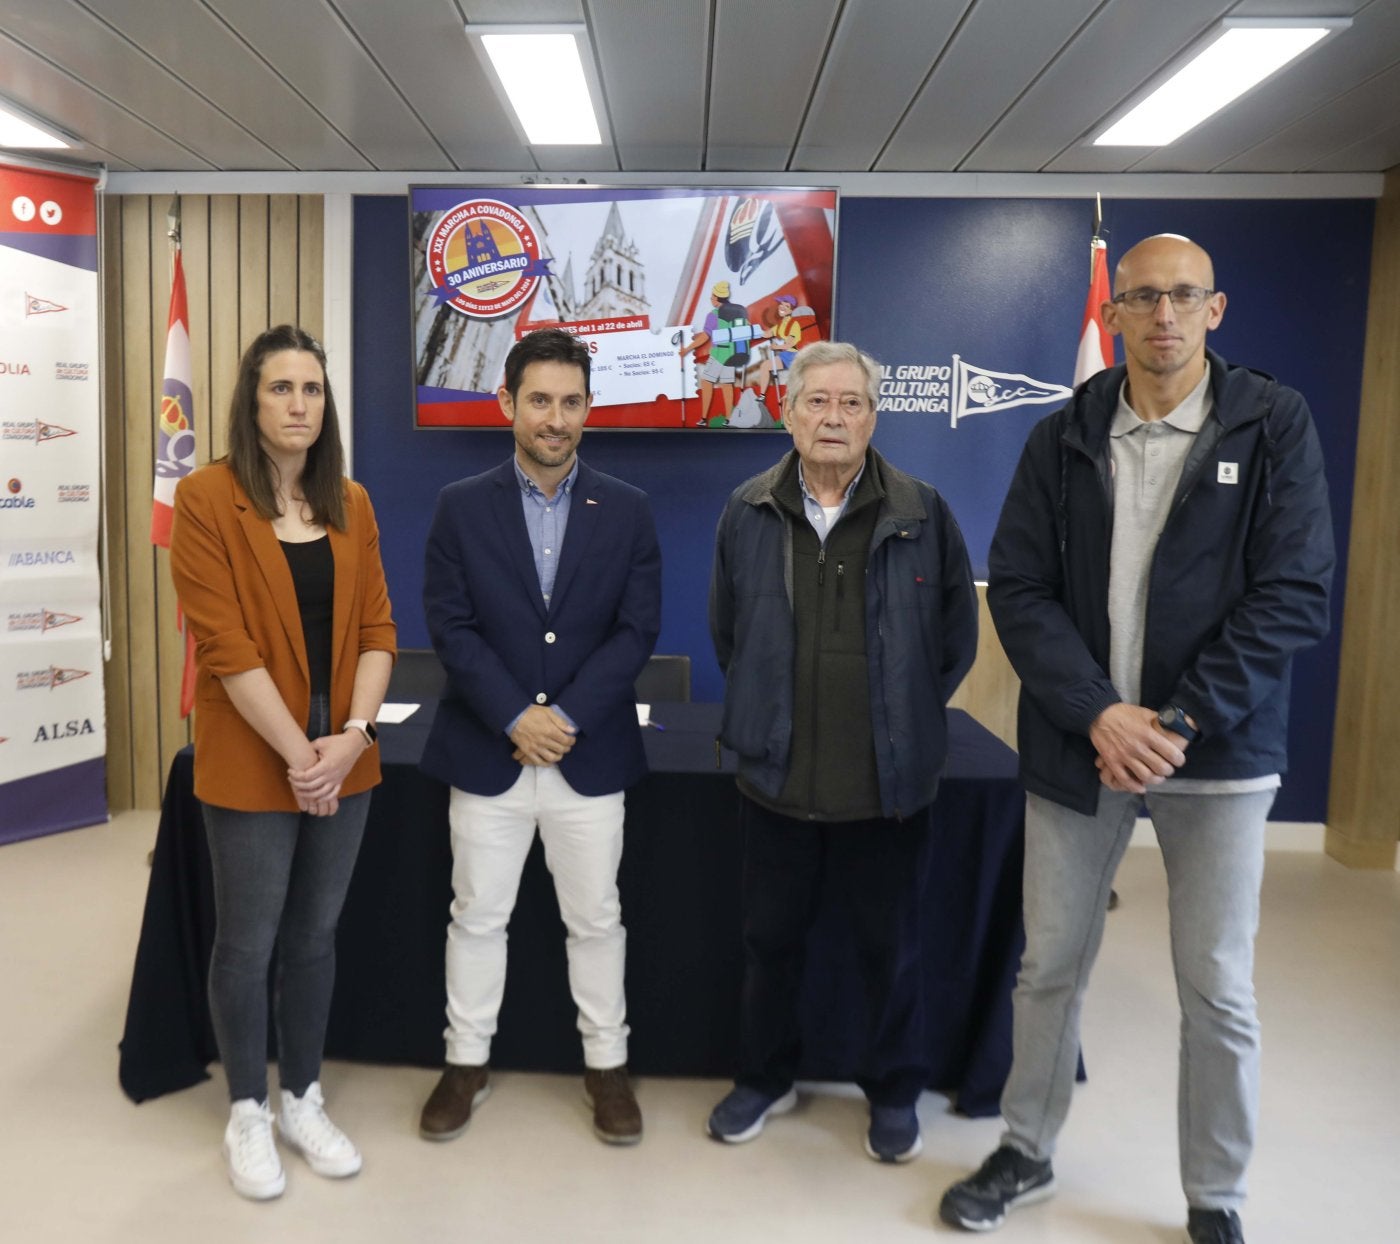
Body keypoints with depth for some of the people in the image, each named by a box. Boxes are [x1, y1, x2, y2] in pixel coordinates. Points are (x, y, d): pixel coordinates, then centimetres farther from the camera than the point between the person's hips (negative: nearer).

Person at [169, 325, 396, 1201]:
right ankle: (248, 1113, 29)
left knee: (316, 937, 15)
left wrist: (352, 736, -9)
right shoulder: (206, 498, -9)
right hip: (252, 765, -4)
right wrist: (297, 752, -15)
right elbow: (224, 645, -14)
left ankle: (304, 1099, 33)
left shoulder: (351, 504, 7)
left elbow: (377, 629, 4)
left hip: (345, 760, 5)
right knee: (248, 945, 9)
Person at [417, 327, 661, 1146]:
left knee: (596, 919, 11)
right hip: (487, 752, 0)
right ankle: (468, 1061, 31)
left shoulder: (628, 510, 1)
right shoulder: (462, 506, 0)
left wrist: (567, 717, -15)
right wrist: (516, 718, -16)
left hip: (591, 755, 0)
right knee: (478, 917, 13)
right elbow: (451, 626, -5)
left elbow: (638, 629, -5)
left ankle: (607, 1065, 29)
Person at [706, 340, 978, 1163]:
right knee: (771, 939, 16)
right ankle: (766, 1079, 38)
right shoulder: (748, 514, 0)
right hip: (778, 777, 2)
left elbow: (957, 635, 3)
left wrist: (907, 718, 5)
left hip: (891, 781, -1)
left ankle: (896, 1094, 35)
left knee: (893, 947, 14)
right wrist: (763, 716, 9)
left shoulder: (922, 514, -5)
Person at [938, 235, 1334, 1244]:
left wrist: (1180, 724, -16)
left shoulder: (1274, 424, -2)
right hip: (1077, 744, 2)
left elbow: (1295, 594, -8)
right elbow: (1018, 589, -1)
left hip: (1218, 750, -1)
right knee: (1050, 967, 11)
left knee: (1218, 990, 7)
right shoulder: (1063, 440, 4)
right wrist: (1098, 715, -14)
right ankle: (1026, 1155, 32)